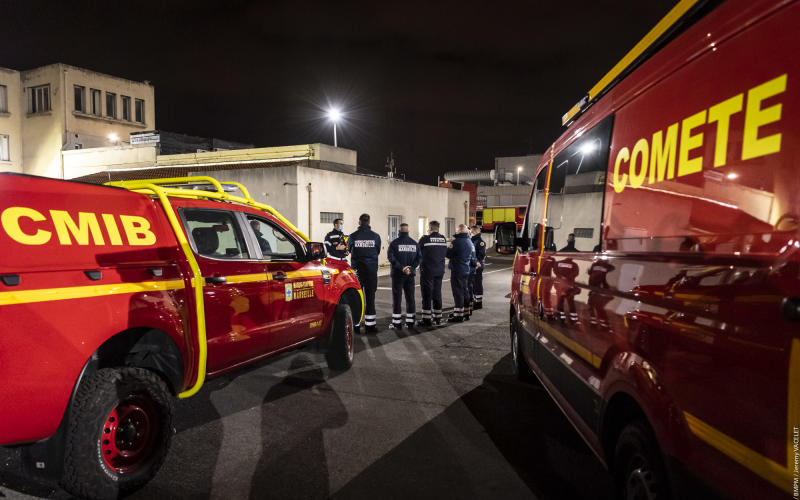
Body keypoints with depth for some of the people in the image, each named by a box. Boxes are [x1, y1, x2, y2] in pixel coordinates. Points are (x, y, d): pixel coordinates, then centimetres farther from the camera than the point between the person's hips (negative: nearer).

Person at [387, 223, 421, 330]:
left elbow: (391, 258, -16)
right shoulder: (414, 243, 6)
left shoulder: (394, 243, -6)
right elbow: (418, 258, 0)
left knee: (397, 298, 1)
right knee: (410, 297, 10)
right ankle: (410, 322, 12)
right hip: (410, 275, 4)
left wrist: (401, 268, -17)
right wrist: (411, 269, -7)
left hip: (398, 274, -4)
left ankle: (397, 322, 0)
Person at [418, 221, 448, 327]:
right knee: (437, 293, 13)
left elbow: (418, 253, -5)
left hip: (427, 270, -5)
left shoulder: (425, 239, -12)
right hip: (440, 270, 5)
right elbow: (445, 253, 8)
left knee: (427, 295, 1)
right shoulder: (443, 239, 2)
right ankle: (438, 318, 18)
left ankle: (426, 319, 2)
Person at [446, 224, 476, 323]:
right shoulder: (470, 242, 9)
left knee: (458, 293, -4)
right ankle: (465, 314, 23)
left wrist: (449, 246, 6)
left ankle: (458, 316, -2)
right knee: (464, 292, 16)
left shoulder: (456, 242, -16)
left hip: (457, 271, -8)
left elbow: (448, 254, -11)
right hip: (466, 271, 8)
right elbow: (473, 258, 15)